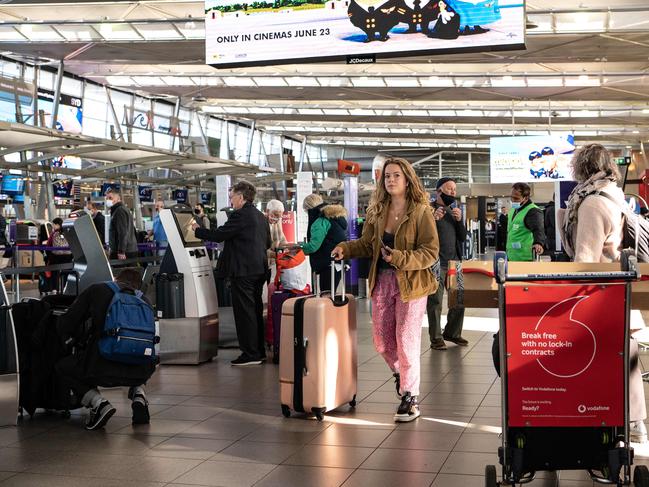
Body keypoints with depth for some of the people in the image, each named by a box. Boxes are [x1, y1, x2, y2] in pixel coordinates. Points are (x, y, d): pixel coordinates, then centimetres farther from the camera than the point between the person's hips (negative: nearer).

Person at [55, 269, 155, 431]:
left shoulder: (96, 290, 13)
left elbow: (64, 324, 10)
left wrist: (71, 343, 31)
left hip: (100, 368, -4)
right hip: (137, 372, 4)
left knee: (62, 367, 26)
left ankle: (98, 403, 3)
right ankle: (139, 395, 12)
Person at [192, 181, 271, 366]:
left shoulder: (240, 215, -14)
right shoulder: (260, 216, 14)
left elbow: (218, 235, -14)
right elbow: (267, 243, 21)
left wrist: (197, 230, 0)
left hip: (243, 271, -9)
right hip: (259, 270, 9)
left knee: (244, 312, -4)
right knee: (256, 311, 14)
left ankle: (250, 354, -3)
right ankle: (259, 352, 20)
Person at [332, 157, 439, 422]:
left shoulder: (421, 211, -9)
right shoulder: (377, 211, 8)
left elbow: (430, 252, -12)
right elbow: (366, 244, 11)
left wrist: (400, 258, -24)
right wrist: (345, 248, -8)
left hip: (411, 282, -5)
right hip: (382, 281, 5)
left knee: (406, 340, -4)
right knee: (381, 338, 11)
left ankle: (410, 397, 9)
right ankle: (400, 373, 40)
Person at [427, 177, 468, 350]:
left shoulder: (454, 210, 16)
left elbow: (463, 237, 12)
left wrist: (459, 220, -5)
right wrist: (434, 219, -25)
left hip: (454, 261, 6)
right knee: (435, 302, -3)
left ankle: (452, 333, 23)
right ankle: (436, 338, 5)